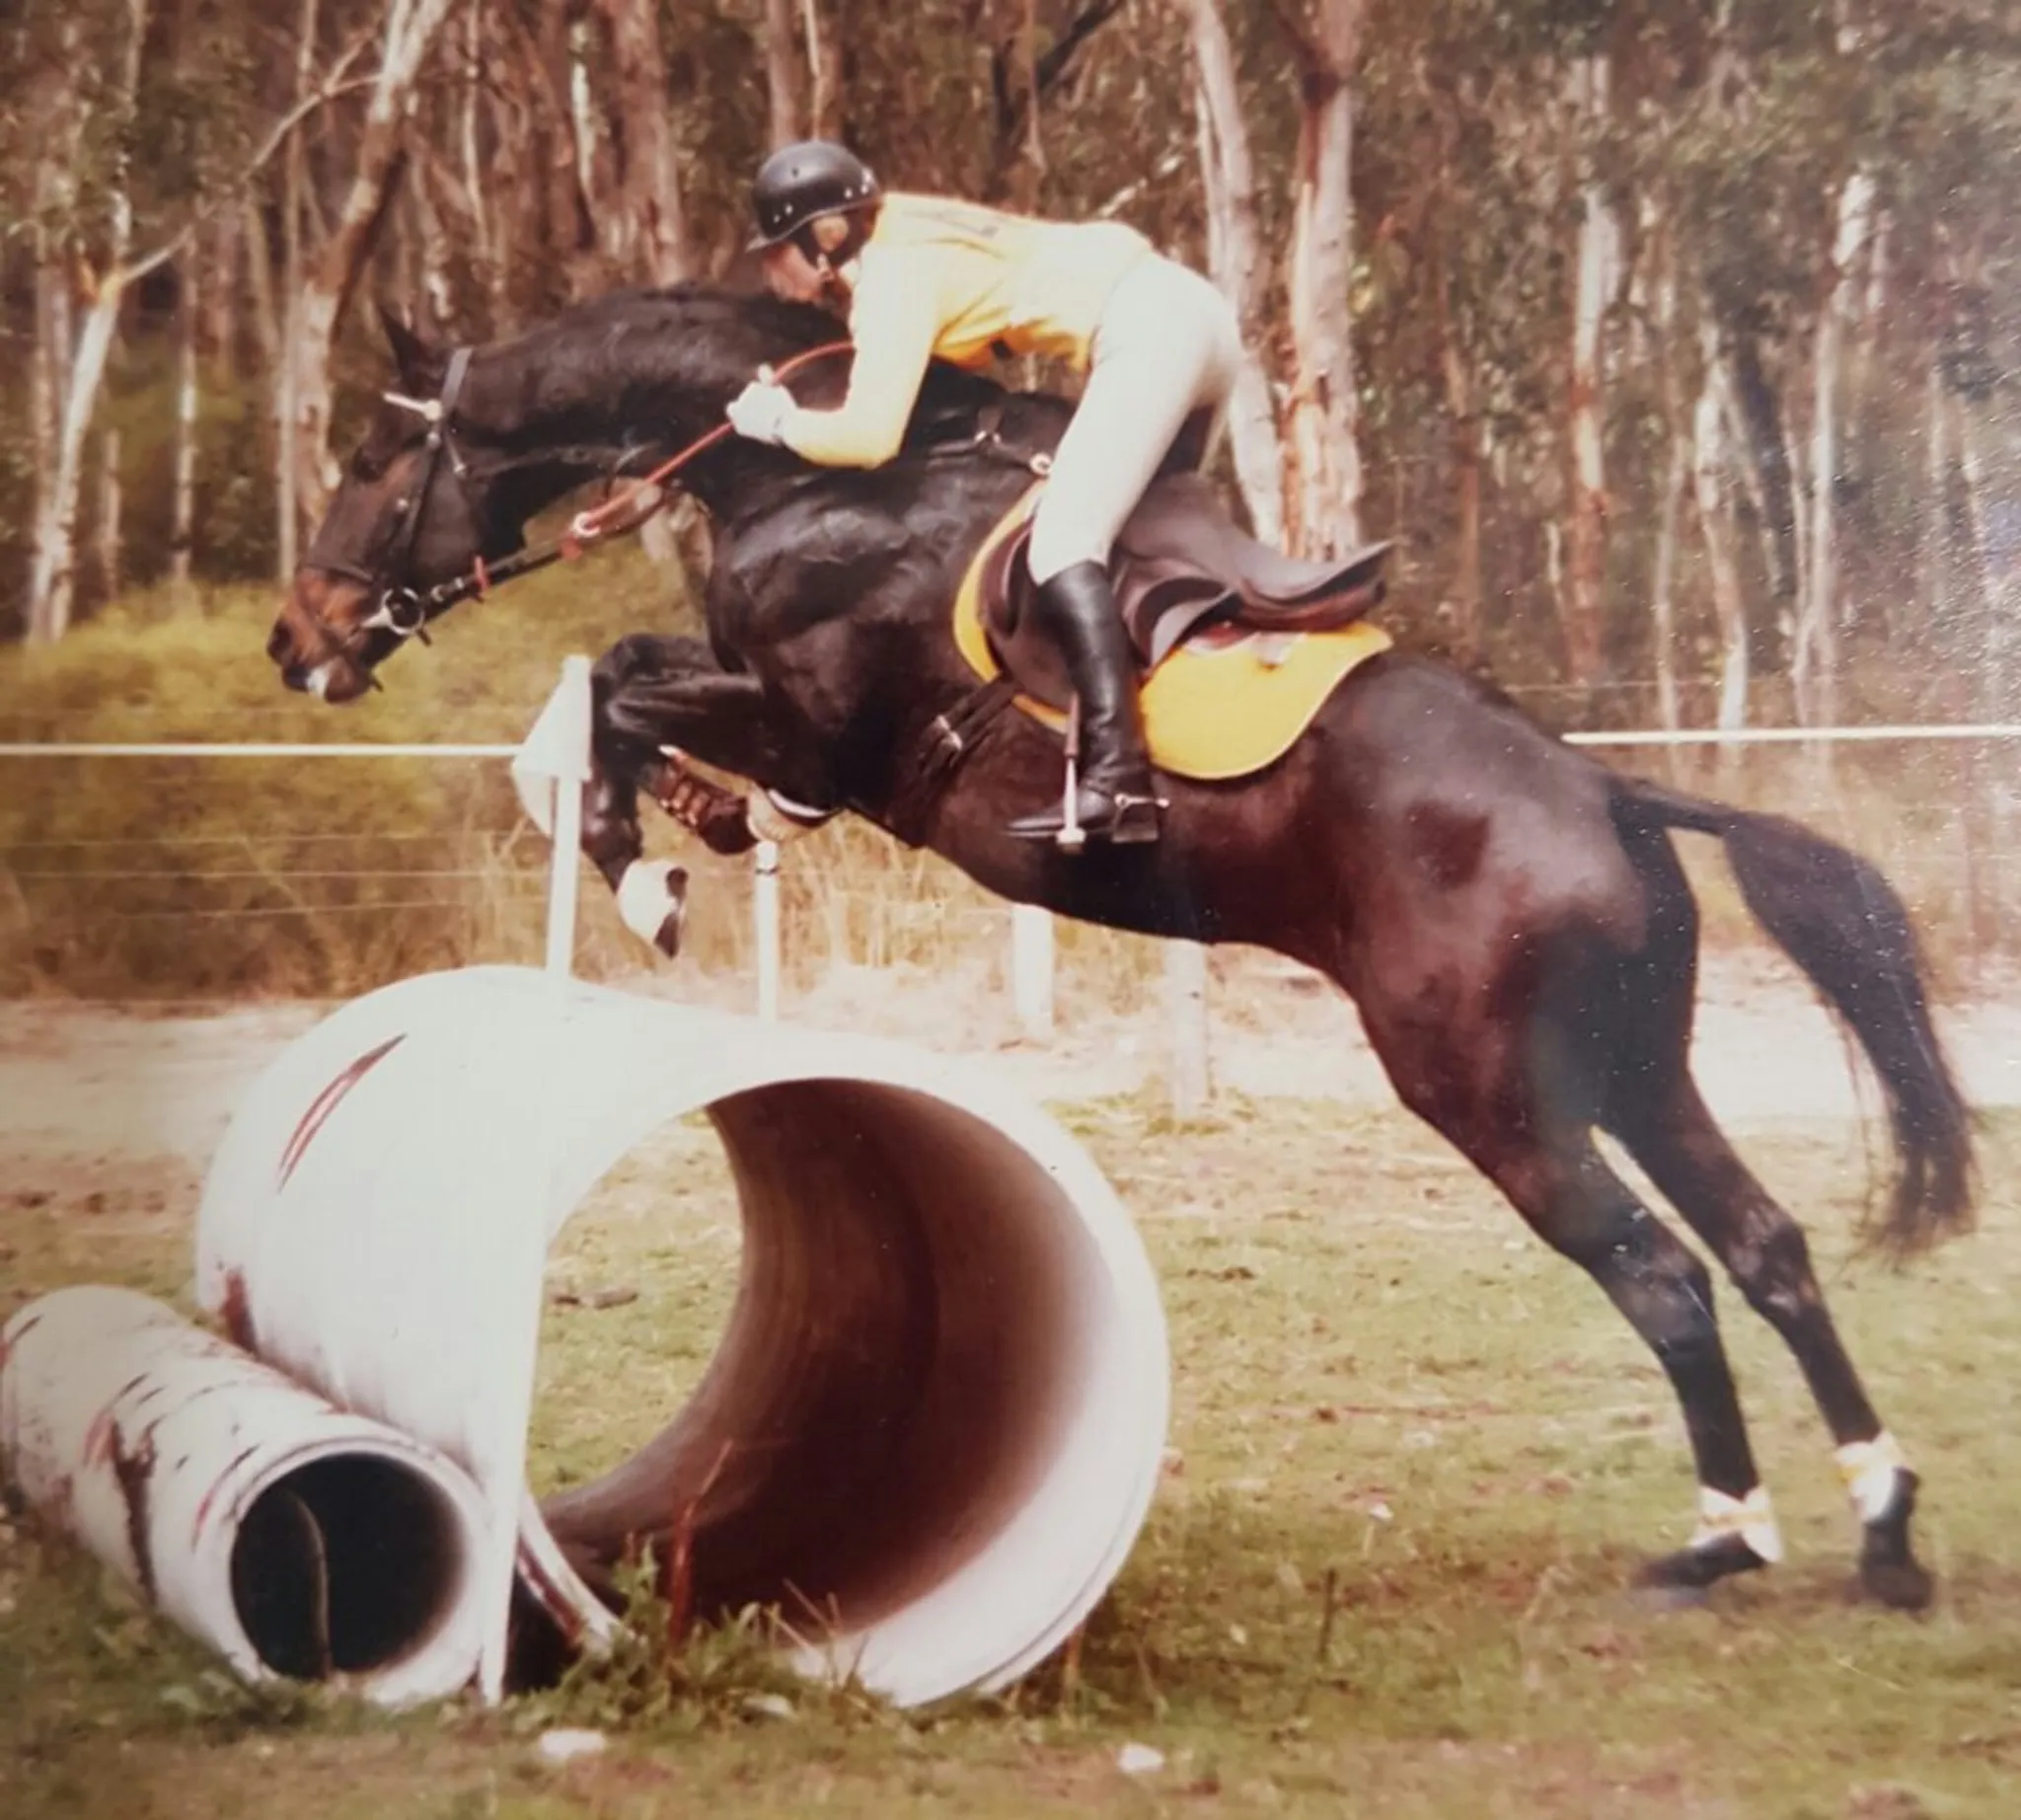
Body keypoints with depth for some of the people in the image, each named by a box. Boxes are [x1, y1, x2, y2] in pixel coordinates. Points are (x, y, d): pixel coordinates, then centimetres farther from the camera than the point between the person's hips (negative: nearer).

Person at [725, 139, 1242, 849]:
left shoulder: (892, 278, -10)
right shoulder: (903, 241, 17)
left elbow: (869, 437, -19)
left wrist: (780, 424, -1)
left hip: (1147, 331, -10)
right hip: (1185, 308, 10)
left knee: (1063, 541, -18)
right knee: (1143, 520, 23)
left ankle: (1119, 778, -29)